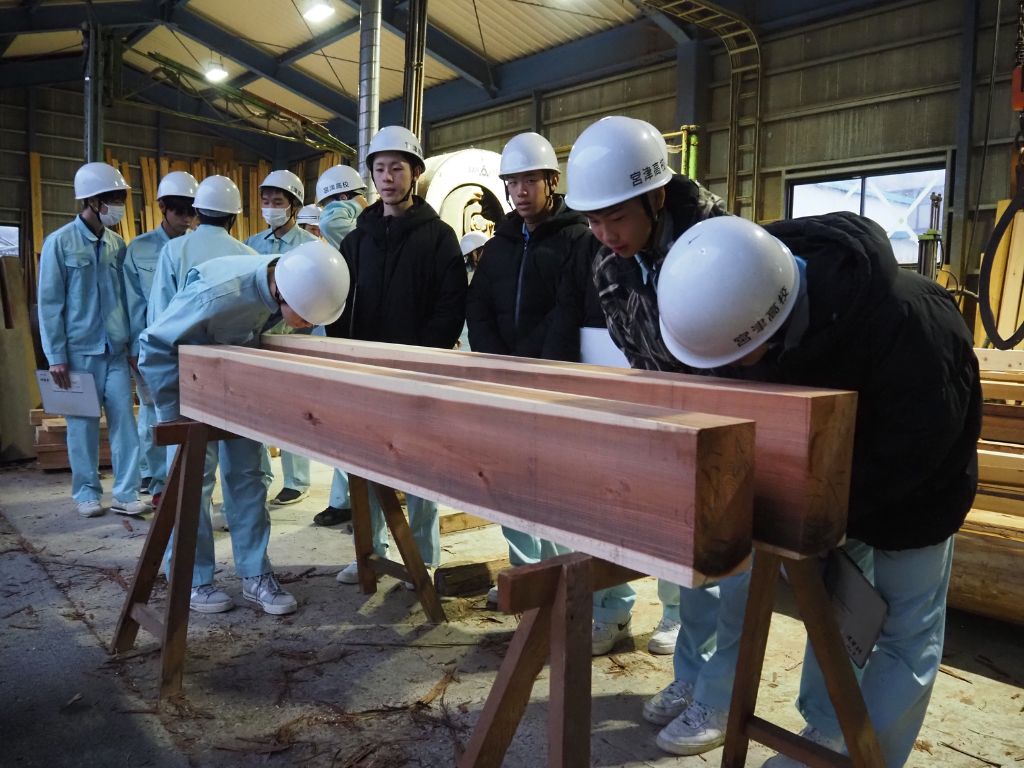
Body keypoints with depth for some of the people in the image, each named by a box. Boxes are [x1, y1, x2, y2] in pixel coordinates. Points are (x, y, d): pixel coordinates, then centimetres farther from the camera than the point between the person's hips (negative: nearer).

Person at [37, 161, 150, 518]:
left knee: (124, 420, 1)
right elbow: (49, 303, -4)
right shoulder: (59, 242, -5)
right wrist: (56, 356, -7)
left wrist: (133, 345, 8)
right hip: (79, 350, -3)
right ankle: (87, 492, 20)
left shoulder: (117, 244, 6)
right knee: (83, 424, 7)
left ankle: (126, 493, 9)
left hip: (116, 350, 3)